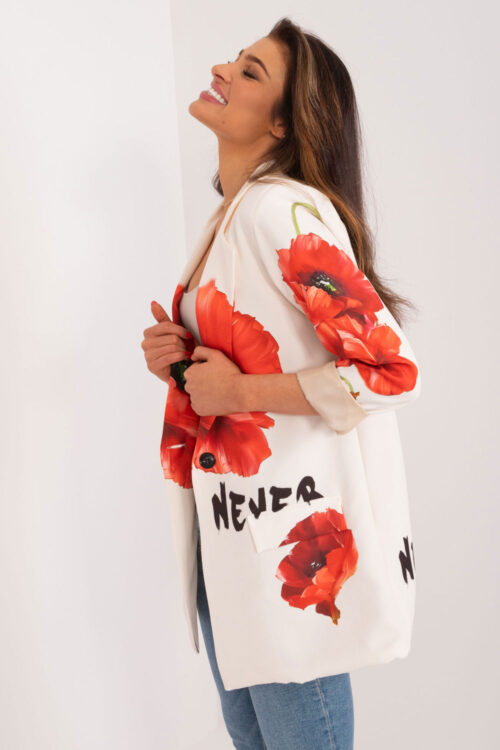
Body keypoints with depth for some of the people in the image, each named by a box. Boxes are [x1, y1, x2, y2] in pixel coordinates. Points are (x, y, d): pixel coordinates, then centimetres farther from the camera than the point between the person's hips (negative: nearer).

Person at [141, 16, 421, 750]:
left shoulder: (285, 208, -17)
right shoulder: (229, 215, 11)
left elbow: (391, 369, -23)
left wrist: (241, 393, -18)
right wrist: (183, 359, 1)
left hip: (291, 527, -9)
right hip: (227, 525, 9)